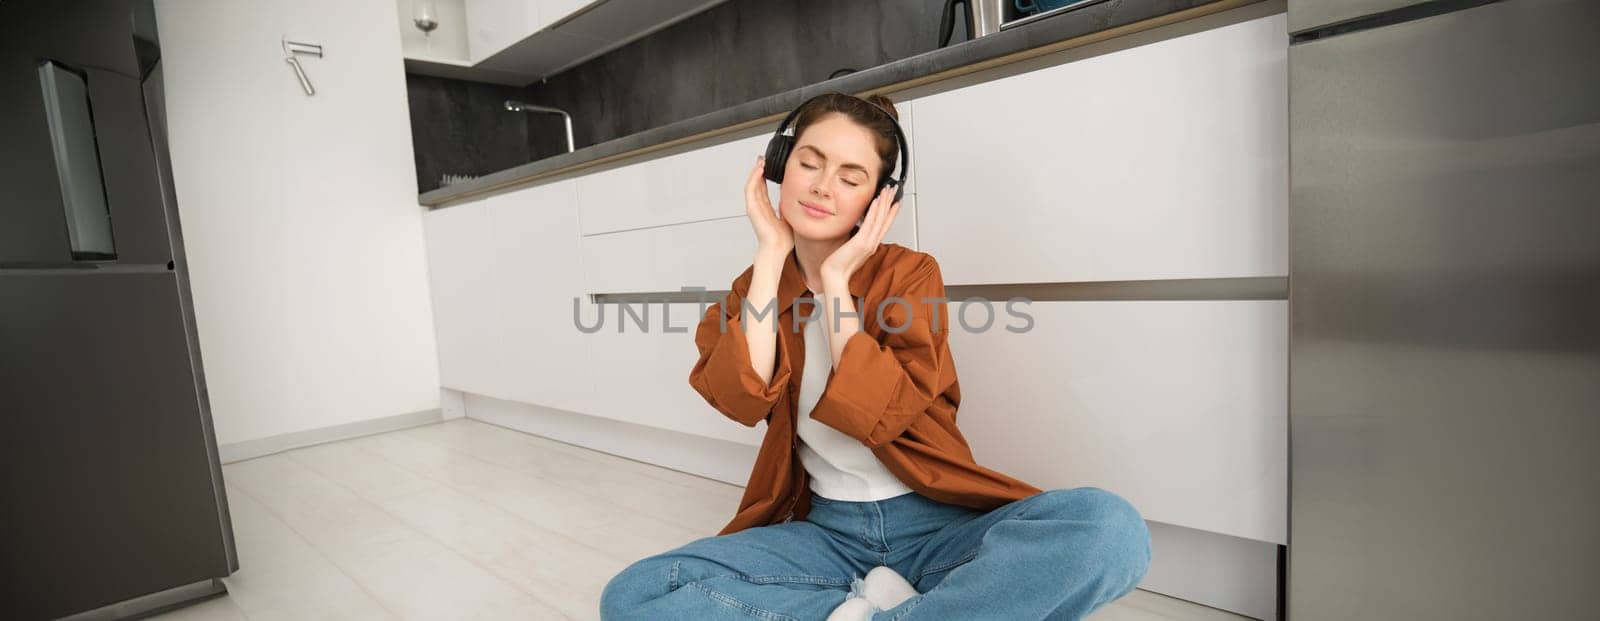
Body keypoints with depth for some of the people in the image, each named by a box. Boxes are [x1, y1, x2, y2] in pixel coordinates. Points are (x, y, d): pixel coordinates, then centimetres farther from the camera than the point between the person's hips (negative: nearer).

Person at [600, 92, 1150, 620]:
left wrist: (836, 277, -15)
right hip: (826, 530, 2)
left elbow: (876, 415, -17)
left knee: (1110, 528, -29)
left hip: (935, 524, -1)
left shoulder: (909, 272, -3)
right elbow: (740, 400, -15)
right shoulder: (757, 286, 5)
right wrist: (772, 254, -12)